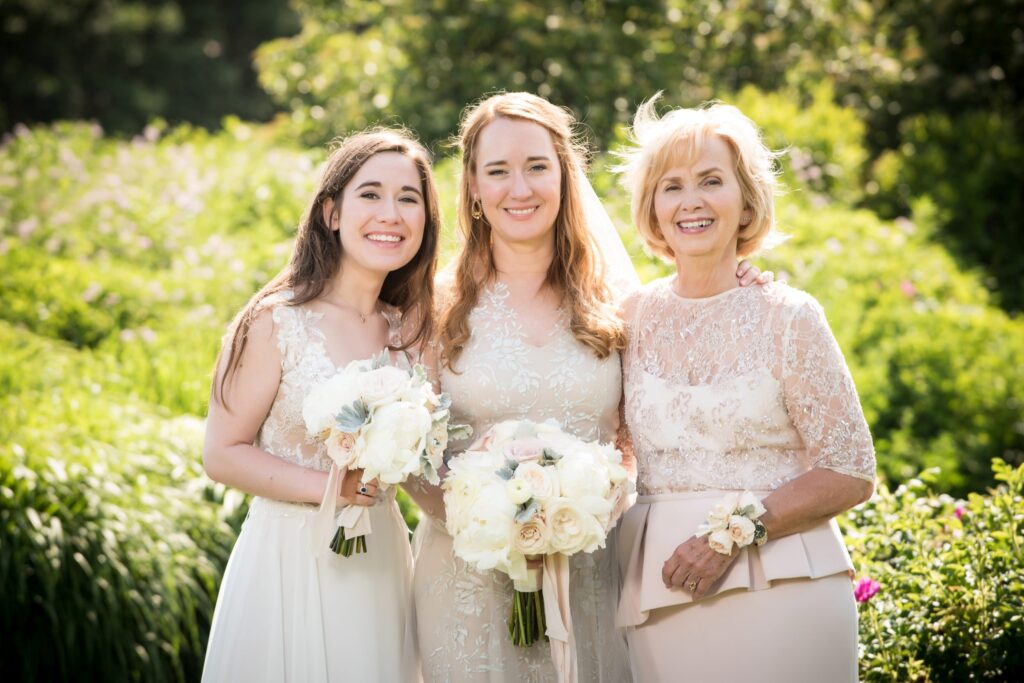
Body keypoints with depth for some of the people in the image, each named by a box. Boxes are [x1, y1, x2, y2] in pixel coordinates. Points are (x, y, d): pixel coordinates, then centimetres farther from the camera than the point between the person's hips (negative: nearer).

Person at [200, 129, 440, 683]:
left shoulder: (411, 328, 5)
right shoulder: (277, 321, -11)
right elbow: (222, 453, -11)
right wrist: (331, 488, -20)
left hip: (382, 561, 5)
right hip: (291, 558, -5)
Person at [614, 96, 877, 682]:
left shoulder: (788, 317, -4)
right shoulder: (633, 319, 5)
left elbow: (851, 475, -5)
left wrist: (736, 531, -14)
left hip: (778, 585, -3)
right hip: (658, 592, 3)